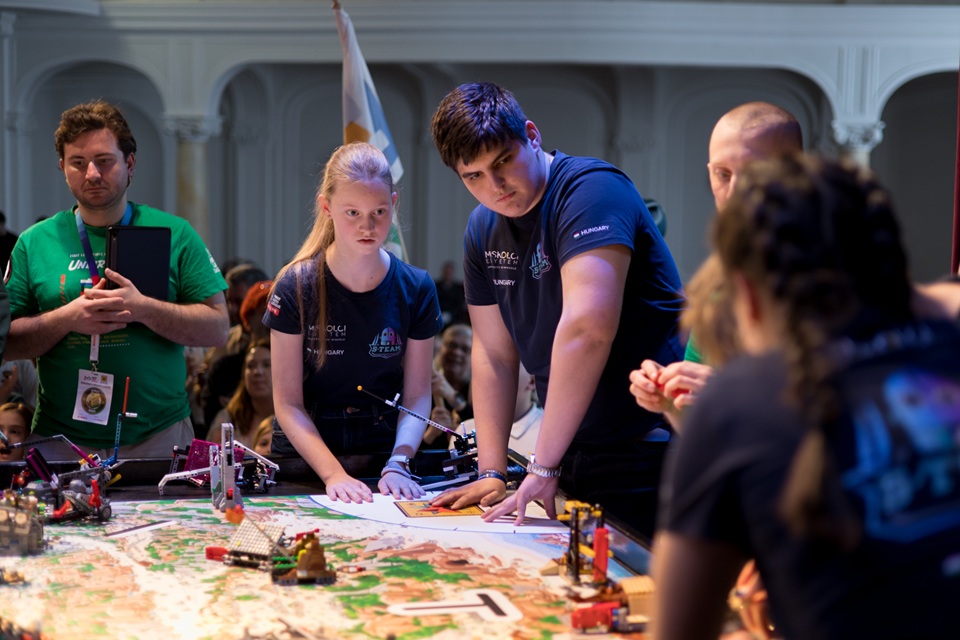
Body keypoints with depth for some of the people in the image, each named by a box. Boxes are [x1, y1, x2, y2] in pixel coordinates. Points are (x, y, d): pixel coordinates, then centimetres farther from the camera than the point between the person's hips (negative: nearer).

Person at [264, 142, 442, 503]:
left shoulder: (416, 289, 0)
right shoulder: (296, 287, -6)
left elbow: (417, 395, 2)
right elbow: (288, 403, -7)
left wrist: (398, 465, -15)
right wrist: (333, 474, -19)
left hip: (385, 448, 1)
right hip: (305, 453, -1)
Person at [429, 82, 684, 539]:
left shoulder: (589, 189, -17)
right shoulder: (483, 230, 10)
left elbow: (587, 328, -28)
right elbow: (493, 353, 13)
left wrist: (542, 468, -25)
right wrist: (491, 473, 5)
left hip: (644, 457, -7)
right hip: (573, 459, 8)